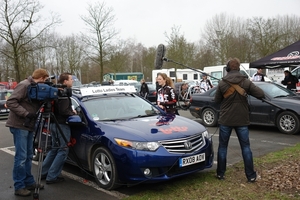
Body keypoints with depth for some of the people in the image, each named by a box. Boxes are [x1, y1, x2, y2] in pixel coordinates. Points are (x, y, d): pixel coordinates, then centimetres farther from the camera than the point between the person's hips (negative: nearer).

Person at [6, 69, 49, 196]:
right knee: (21, 157, -6)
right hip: (19, 126, -9)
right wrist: (26, 114, -24)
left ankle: (29, 182, 21)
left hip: (28, 126, 9)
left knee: (28, 156, 12)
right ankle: (19, 187, 3)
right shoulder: (24, 85, -14)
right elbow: (10, 102, -20)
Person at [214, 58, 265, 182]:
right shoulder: (246, 82, -6)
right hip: (242, 120, 1)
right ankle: (251, 175, 12)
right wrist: (249, 91, 10)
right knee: (245, 147, 9)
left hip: (225, 120, 0)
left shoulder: (222, 83, -7)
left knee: (222, 147, 11)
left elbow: (217, 100, 2)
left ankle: (220, 173, 17)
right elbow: (261, 94, -7)